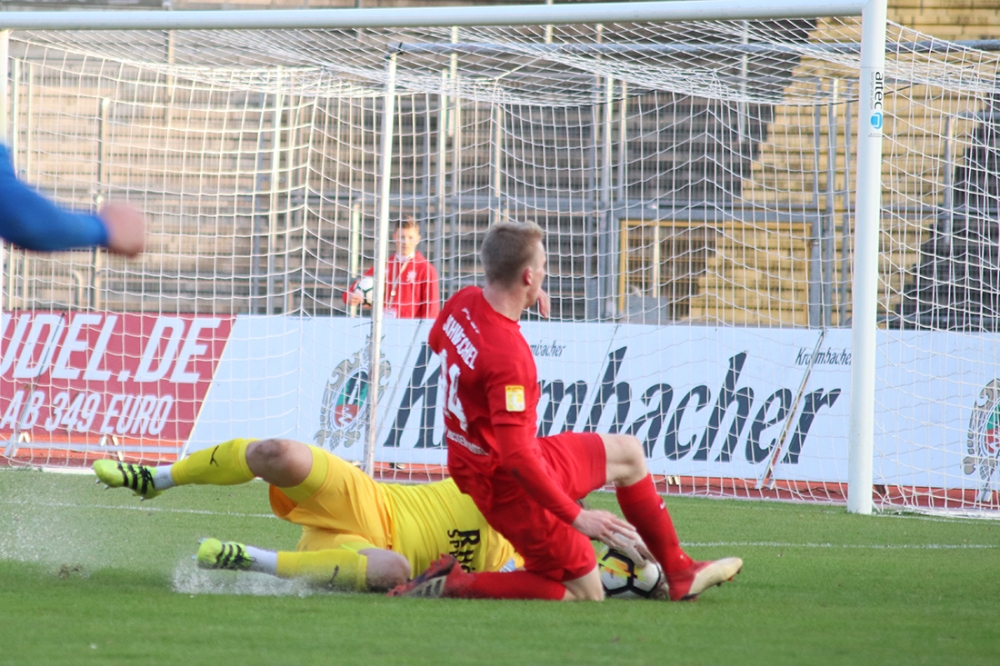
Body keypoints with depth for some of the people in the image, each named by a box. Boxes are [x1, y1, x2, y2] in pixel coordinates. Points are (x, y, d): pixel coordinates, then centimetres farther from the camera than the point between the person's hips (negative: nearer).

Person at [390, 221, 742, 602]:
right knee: (585, 594, 0)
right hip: (512, 485, -10)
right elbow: (516, 456, -34)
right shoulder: (508, 355, -33)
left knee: (627, 453, 24)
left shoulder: (464, 303, -6)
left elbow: (436, 341, 21)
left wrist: (509, 299, 15)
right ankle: (454, 584, -5)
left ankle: (679, 572, 31)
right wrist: (575, 516, -27)